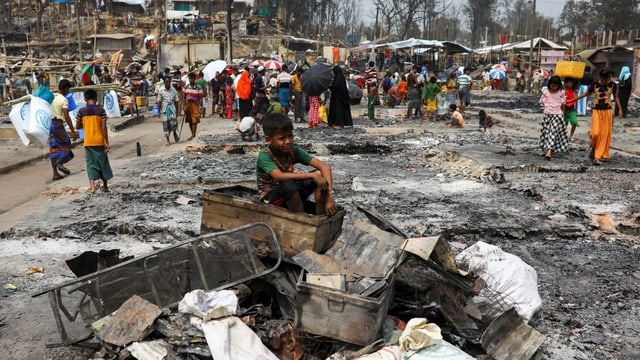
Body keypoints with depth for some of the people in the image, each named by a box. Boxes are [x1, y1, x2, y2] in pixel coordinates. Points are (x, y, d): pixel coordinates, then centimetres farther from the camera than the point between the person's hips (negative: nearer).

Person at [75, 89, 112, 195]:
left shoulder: (81, 111, -1)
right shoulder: (101, 110, -6)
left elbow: (77, 126, 4)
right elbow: (104, 127, -9)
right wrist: (106, 142, -6)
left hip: (88, 142, 1)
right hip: (99, 141, -1)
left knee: (91, 163, 4)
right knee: (102, 162, 11)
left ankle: (92, 187, -8)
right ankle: (105, 186, 22)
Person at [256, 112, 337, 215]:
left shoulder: (294, 151, -11)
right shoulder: (265, 156, -23)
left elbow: (325, 167, -18)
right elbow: (279, 176, -42)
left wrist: (329, 196, -32)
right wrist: (311, 175, -43)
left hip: (291, 194, 5)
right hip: (270, 198, -5)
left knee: (320, 174, -15)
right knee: (289, 185, -37)